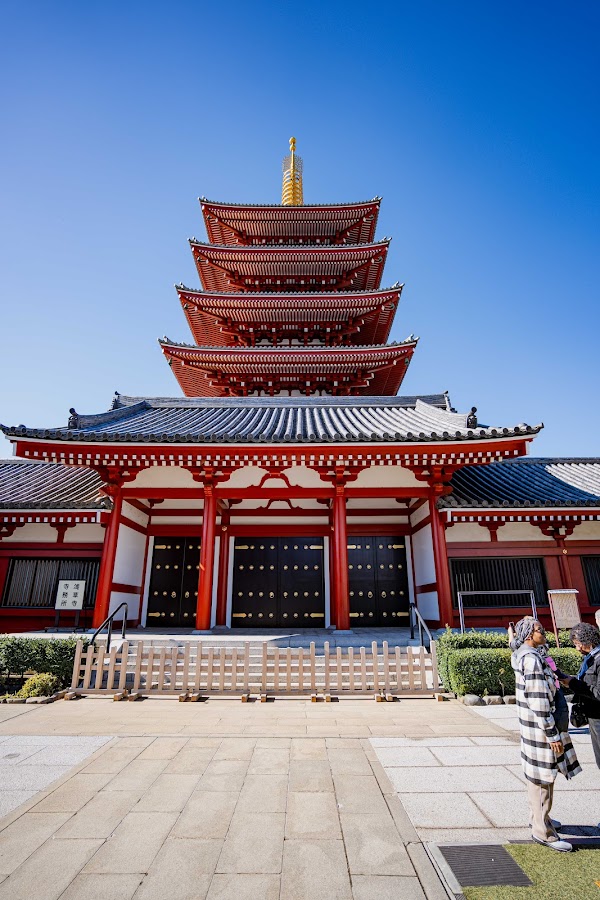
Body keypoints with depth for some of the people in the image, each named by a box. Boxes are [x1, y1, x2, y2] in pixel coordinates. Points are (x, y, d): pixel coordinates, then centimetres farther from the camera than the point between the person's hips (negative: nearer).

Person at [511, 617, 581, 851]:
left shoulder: (525, 654, 6)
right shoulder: (532, 659, -22)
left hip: (535, 724, 10)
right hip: (539, 726, -10)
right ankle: (543, 832, 12)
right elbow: (538, 701, -24)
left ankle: (539, 819, 37)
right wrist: (552, 734, -21)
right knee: (543, 778, 1)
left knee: (539, 777, 22)